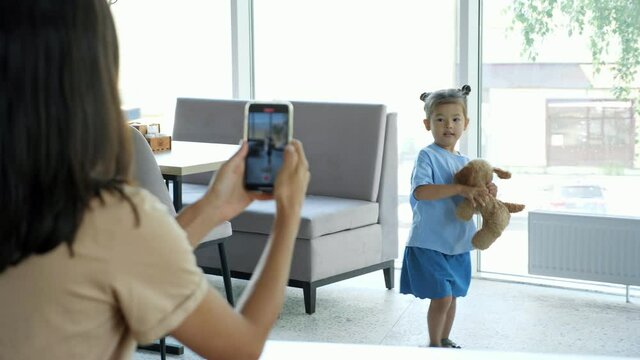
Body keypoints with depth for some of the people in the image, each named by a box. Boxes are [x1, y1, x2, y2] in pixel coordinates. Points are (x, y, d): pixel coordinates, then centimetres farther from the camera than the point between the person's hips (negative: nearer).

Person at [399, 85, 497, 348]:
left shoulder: (464, 161, 10)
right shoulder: (428, 156, -12)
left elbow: (470, 203, 16)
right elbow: (420, 191, -28)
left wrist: (486, 194, -6)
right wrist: (459, 189, -32)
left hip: (458, 243, 7)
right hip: (430, 242, -7)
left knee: (452, 296, 16)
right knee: (441, 297, -6)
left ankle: (445, 339, 32)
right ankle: (434, 344, 13)